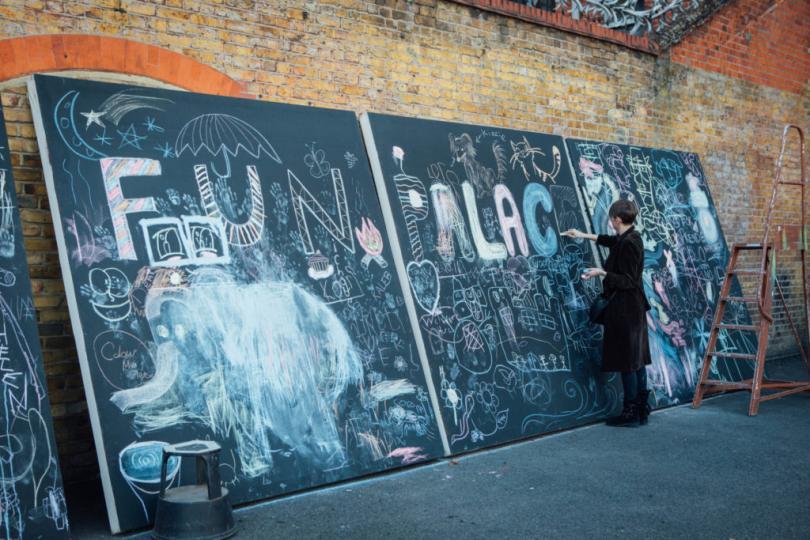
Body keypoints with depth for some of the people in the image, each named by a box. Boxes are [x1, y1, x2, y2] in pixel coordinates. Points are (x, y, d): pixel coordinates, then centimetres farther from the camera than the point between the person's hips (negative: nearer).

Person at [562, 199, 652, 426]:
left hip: (624, 309, -10)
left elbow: (628, 281, -20)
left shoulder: (628, 244, -19)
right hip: (634, 308, 10)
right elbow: (611, 240, 31)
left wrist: (602, 273, -17)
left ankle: (631, 413, 2)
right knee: (637, 359, 12)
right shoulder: (631, 237, 10)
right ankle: (642, 410, 18)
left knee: (626, 360, -4)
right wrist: (583, 235, 40)